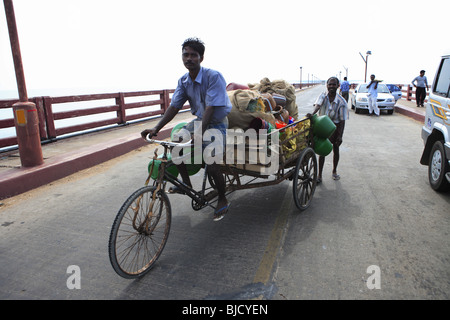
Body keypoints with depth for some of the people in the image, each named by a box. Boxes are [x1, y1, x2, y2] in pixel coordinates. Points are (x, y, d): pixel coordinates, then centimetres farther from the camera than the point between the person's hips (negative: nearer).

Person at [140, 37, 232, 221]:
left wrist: (200, 133, -38)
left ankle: (223, 201, 4)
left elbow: (211, 108, -29)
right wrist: (156, 128, -13)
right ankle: (186, 184, 11)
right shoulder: (183, 81, -1)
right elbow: (174, 107, -3)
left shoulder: (214, 77, -22)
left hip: (217, 123, -7)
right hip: (199, 120, 7)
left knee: (211, 164, -20)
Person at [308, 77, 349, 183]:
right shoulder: (323, 96, -6)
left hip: (335, 127, 0)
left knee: (335, 149, 14)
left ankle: (334, 171, 35)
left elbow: (342, 120, -13)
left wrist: (340, 136, -19)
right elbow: (317, 105, -26)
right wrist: (312, 114, -48)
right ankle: (319, 175, 6)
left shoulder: (341, 101, -13)